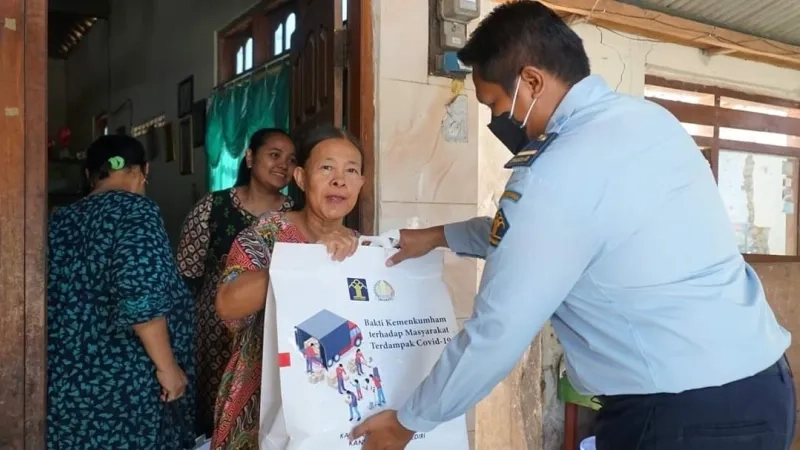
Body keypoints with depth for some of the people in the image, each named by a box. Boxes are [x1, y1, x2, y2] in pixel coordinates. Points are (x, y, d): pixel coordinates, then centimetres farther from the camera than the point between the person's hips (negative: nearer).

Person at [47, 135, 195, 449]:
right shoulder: (135, 210, -9)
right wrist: (167, 365, -16)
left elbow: (57, 301, 15)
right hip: (125, 385, -6)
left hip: (63, 384, 7)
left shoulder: (58, 221, 10)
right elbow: (140, 293, -23)